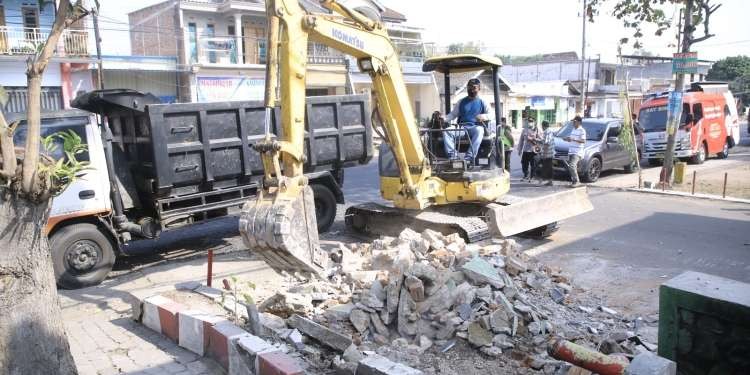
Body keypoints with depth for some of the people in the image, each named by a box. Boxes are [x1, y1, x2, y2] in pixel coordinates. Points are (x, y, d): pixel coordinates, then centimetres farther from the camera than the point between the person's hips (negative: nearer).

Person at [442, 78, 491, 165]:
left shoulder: (482, 102, 15)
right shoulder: (461, 102, 22)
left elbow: (490, 115, 7)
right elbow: (453, 114, 18)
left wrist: (484, 116, -17)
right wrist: (444, 118, -3)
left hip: (476, 127, -2)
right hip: (462, 127, 3)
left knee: (479, 130, -40)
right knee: (447, 131, -27)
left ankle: (469, 158, -47)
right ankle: (452, 157, -40)